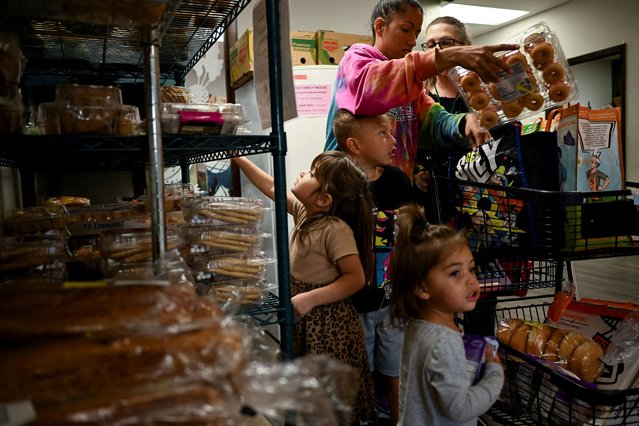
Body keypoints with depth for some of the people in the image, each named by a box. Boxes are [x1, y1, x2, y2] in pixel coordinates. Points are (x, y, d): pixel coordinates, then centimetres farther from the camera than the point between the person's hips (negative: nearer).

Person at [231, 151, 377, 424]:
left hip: (328, 324, -8)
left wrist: (310, 299, -29)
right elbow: (272, 187, 13)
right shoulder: (303, 212, 1)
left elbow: (356, 278, -25)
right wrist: (239, 159, 16)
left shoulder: (336, 230, -22)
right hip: (304, 320, 8)